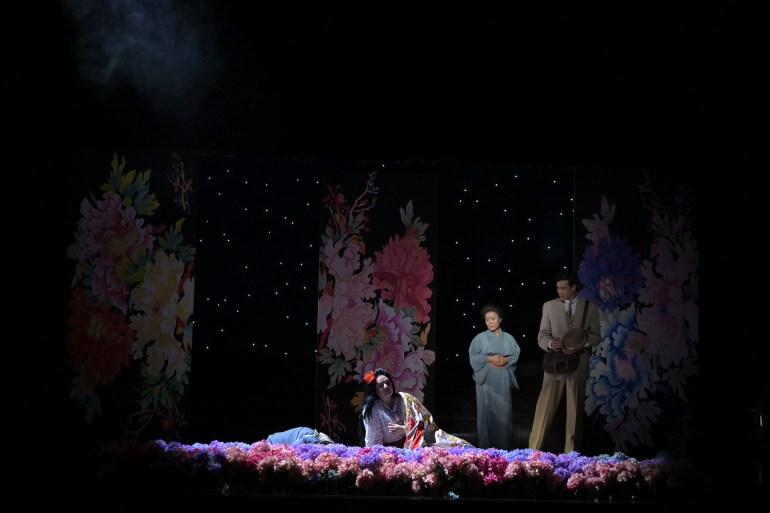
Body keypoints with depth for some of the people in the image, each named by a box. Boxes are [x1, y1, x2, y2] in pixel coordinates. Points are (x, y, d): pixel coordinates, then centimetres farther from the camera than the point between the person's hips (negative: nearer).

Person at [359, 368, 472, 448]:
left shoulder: (406, 399, 3)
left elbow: (426, 421, 2)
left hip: (413, 442, 3)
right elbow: (373, 443, -2)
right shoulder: (371, 410, -3)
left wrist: (404, 429, -10)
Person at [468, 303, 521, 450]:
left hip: (503, 381, 2)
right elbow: (473, 355, -1)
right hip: (485, 379, -1)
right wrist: (489, 358, -11)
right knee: (487, 411, -3)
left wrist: (506, 360, -10)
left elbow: (517, 355, 8)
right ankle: (486, 447, 3)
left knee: (504, 411, -1)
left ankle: (504, 447, 5)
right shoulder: (480, 338, 3)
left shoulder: (508, 338, 8)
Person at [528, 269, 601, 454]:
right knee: (544, 409, -3)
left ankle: (571, 453, 15)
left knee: (575, 411, 6)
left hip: (578, 365, 0)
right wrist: (550, 343, -19)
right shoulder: (549, 306, 4)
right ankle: (534, 450, 4)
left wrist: (584, 340, -16)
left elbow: (596, 336, 5)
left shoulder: (590, 307, 3)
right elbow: (542, 335, 3)